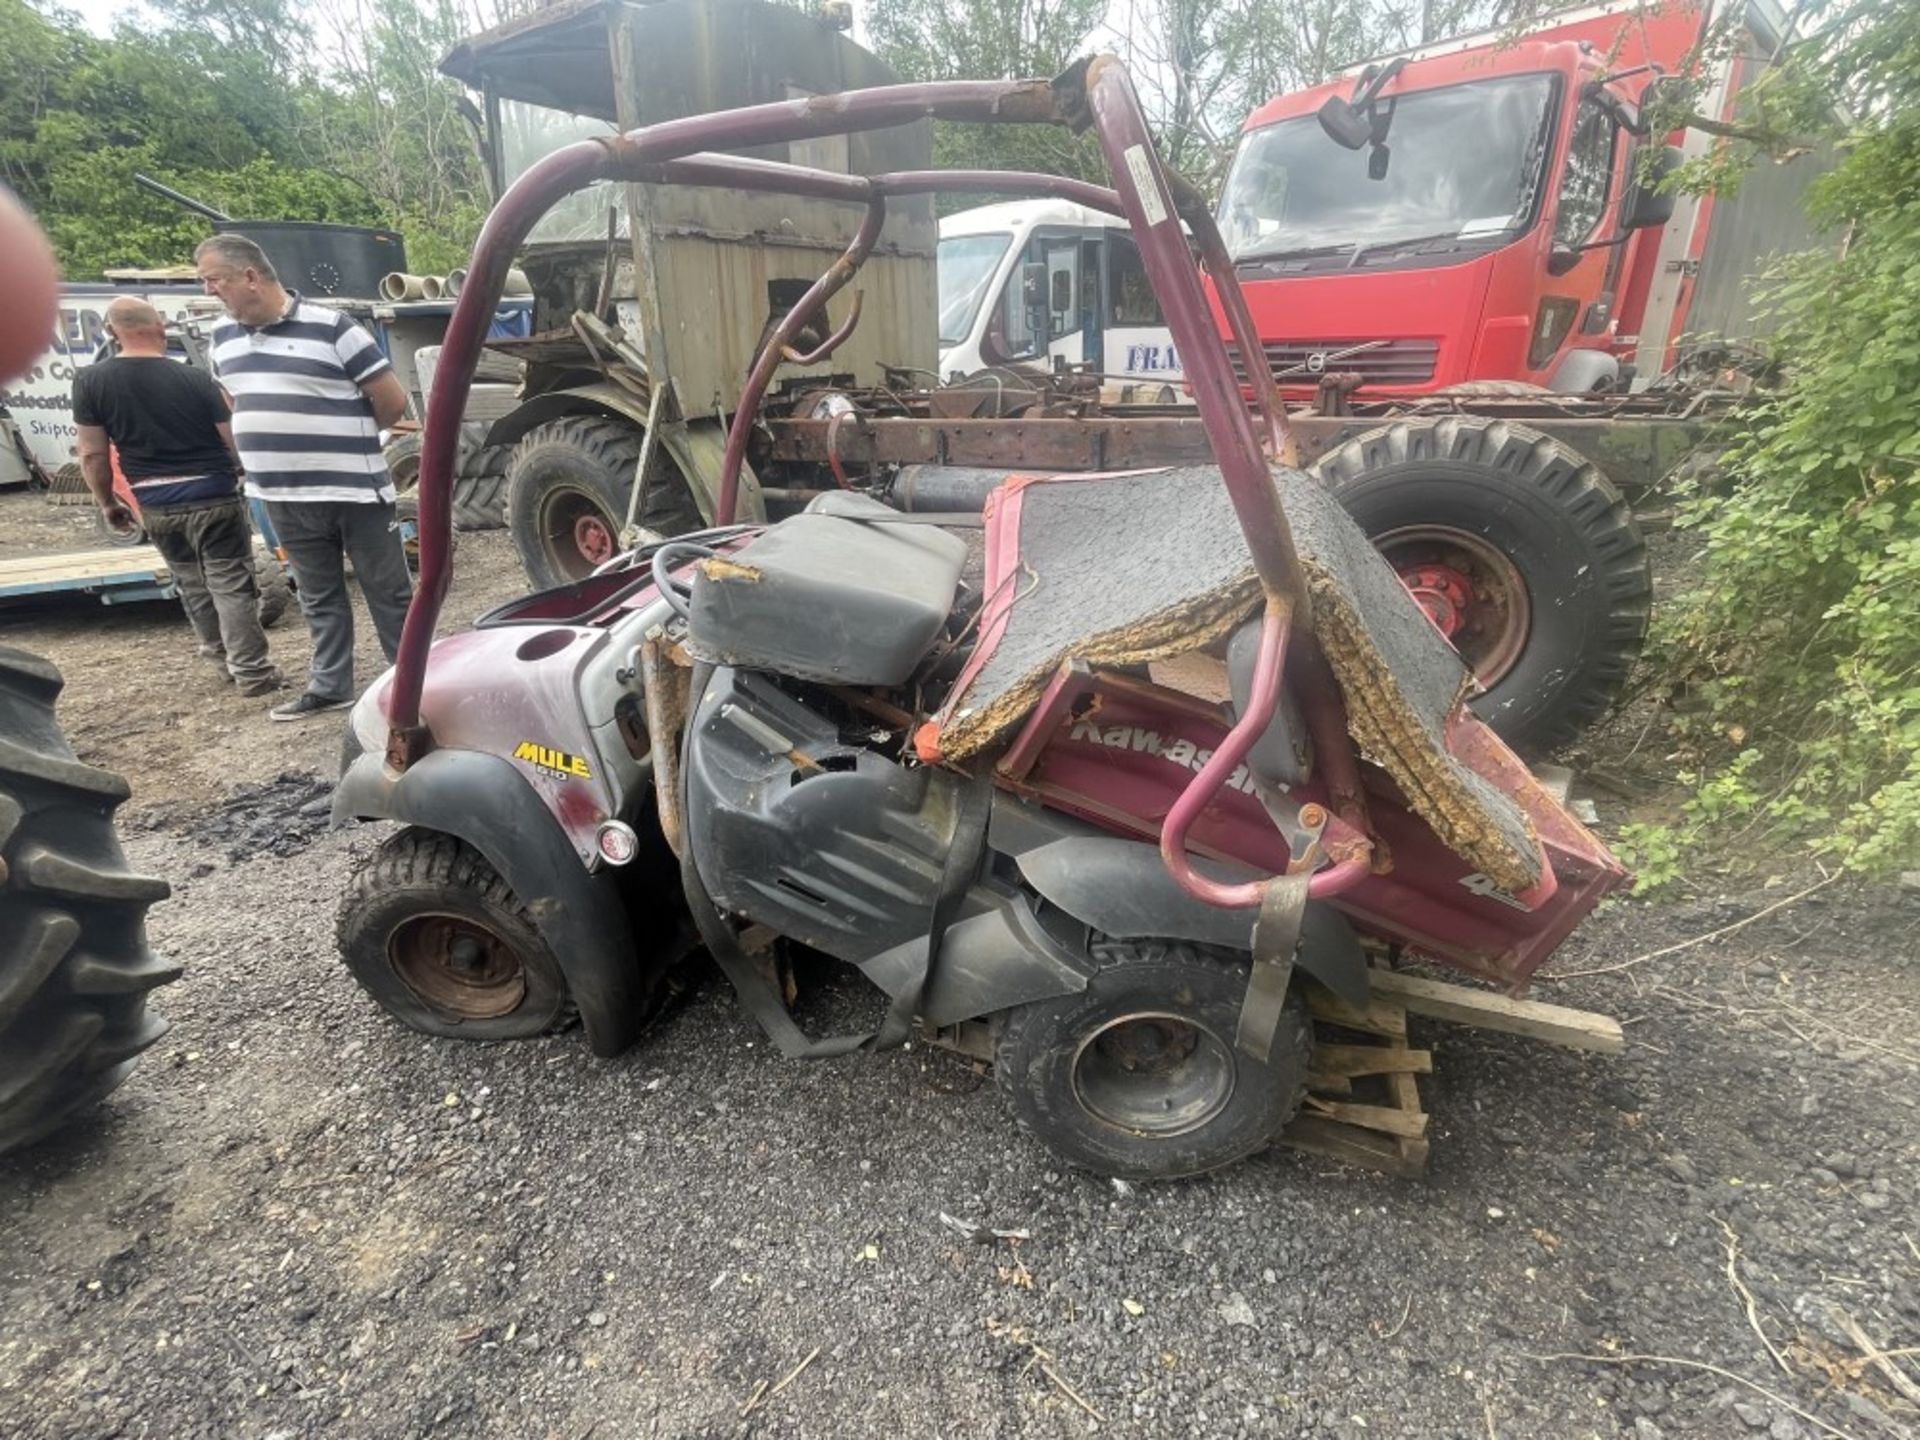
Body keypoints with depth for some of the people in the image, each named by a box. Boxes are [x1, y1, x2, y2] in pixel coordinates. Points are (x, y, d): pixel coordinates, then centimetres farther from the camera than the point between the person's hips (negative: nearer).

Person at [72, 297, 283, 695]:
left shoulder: (90, 382, -1)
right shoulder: (195, 379, -9)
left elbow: (93, 455, 1)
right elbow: (233, 443, -7)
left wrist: (107, 503, 14)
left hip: (155, 506, 3)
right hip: (213, 497, -3)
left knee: (191, 584, 20)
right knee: (232, 586, -1)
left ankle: (220, 653, 32)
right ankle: (252, 672, -2)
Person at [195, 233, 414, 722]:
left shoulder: (331, 328, -9)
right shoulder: (223, 338, 12)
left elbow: (393, 401, -7)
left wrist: (349, 440, 7)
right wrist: (284, 442, 17)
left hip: (354, 491, -6)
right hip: (285, 498, 6)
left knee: (388, 592, 3)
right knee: (318, 597, 14)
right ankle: (329, 686, 23)